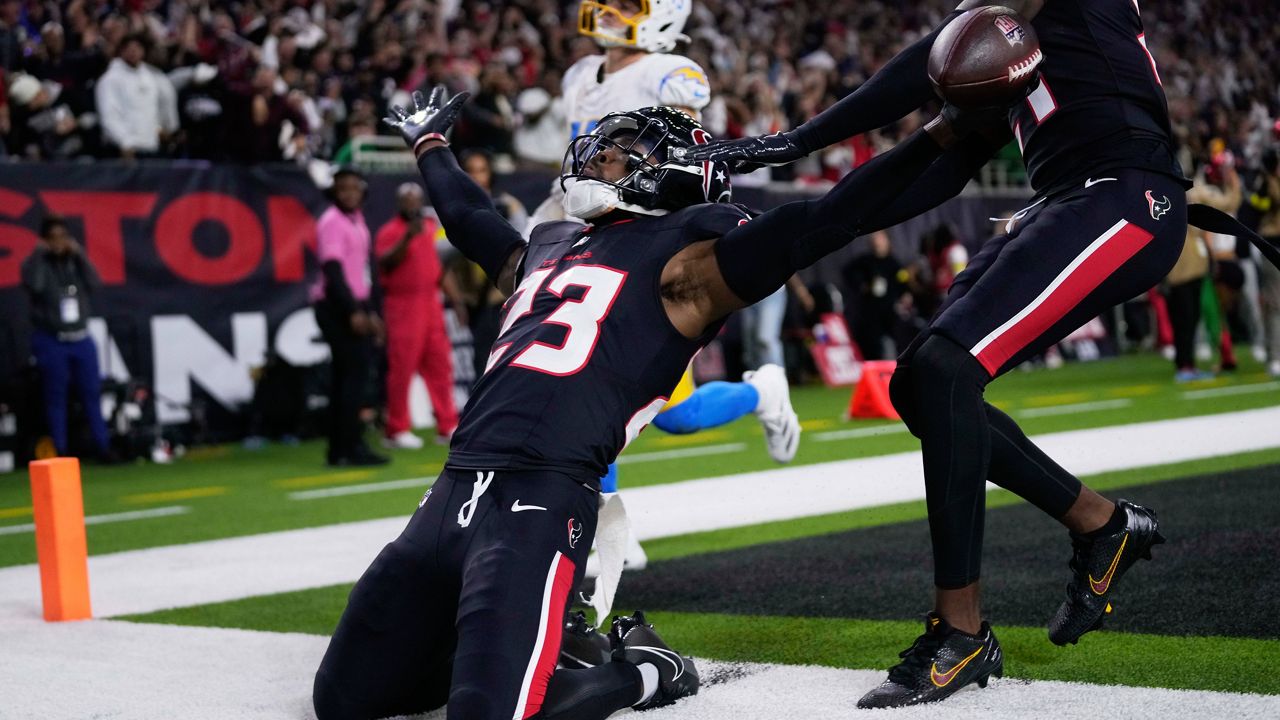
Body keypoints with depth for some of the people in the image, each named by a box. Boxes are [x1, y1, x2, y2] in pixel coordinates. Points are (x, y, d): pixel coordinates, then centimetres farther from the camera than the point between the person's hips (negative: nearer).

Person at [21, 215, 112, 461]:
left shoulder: (74, 262, 8)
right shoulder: (36, 263, -2)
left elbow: (95, 285, -5)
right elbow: (34, 285, -22)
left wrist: (80, 255, -8)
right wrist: (39, 254, -15)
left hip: (81, 338, 4)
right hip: (50, 341, -3)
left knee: (91, 393, 5)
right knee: (56, 397, -1)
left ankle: (103, 447, 11)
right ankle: (61, 452, 3)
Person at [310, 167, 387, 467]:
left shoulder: (357, 220, 18)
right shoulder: (332, 222, -10)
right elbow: (332, 269, -18)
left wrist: (371, 311, 20)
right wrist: (353, 310, -24)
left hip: (356, 308, 9)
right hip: (337, 307, -9)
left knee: (345, 375, 8)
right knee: (355, 372, -13)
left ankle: (339, 449, 11)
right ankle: (350, 446, -12)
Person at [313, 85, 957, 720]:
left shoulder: (681, 254, 2)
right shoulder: (549, 244, 24)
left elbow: (812, 226, -9)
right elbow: (469, 218, 45)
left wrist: (938, 136, -14)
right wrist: (429, 143, 60)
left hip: (540, 502, -7)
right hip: (453, 494, 7)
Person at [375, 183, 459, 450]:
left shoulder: (431, 227, 16)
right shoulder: (390, 232, -6)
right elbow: (385, 263, -22)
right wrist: (408, 236, -30)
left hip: (431, 304, 7)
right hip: (403, 305, -7)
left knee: (439, 366, 8)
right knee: (401, 369, -6)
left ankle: (447, 427, 15)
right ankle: (397, 431, 0)